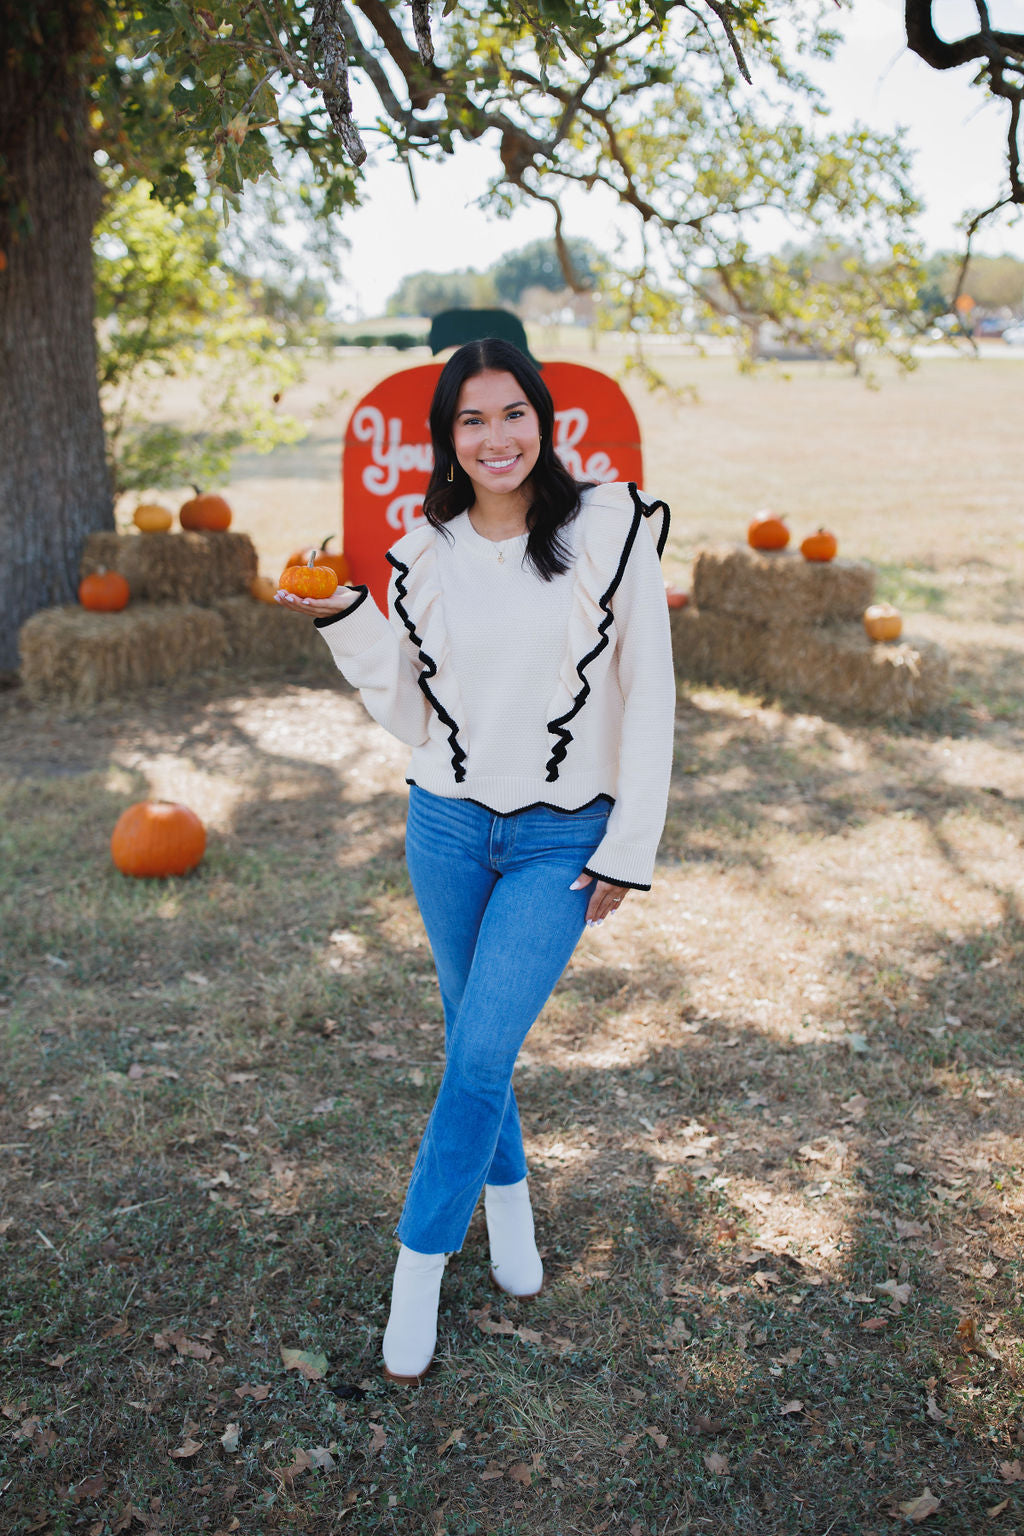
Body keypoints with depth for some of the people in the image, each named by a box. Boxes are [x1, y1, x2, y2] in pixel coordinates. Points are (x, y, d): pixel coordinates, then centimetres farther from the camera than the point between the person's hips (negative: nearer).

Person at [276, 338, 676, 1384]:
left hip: (563, 840, -3)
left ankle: (420, 1264, 12)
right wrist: (345, 623, -6)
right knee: (471, 1036, 15)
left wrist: (627, 849, -7)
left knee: (481, 1050, -7)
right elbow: (412, 711, 6)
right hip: (446, 825, 4)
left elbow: (649, 696, -7)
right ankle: (508, 1201, 41)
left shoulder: (609, 530, -10)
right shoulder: (425, 552, 1)